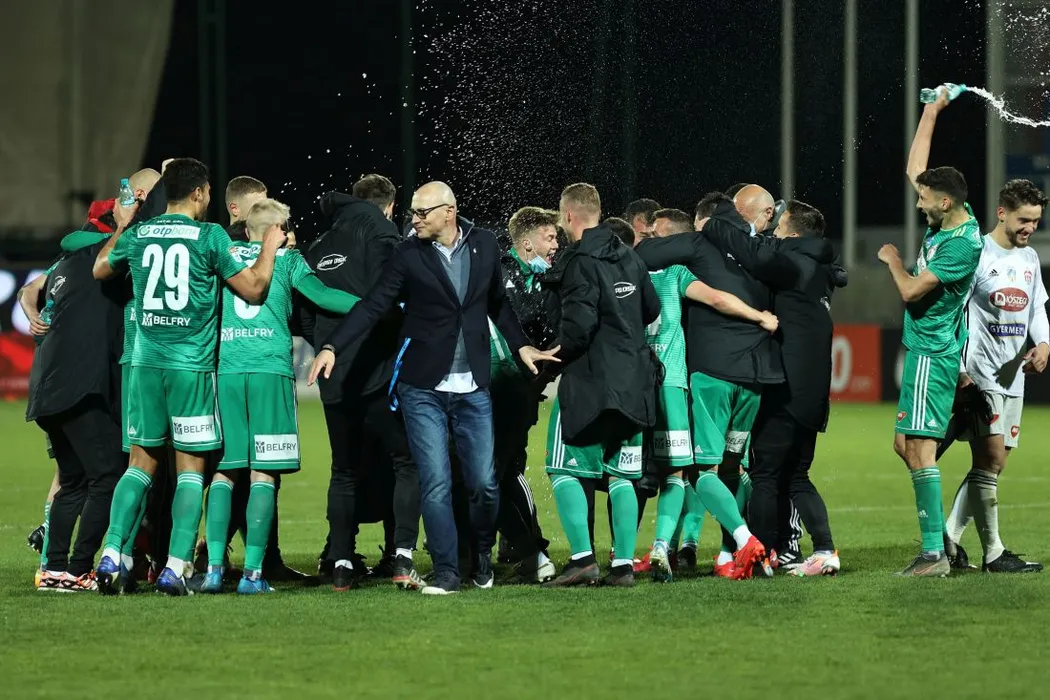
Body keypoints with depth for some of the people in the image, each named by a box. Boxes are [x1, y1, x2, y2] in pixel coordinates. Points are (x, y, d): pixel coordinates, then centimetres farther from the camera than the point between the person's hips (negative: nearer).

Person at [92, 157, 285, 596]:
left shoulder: (137, 236, 7)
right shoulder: (210, 236, -6)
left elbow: (100, 270, 27)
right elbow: (254, 289, -2)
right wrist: (270, 247, 13)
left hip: (146, 362, 4)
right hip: (191, 365, -4)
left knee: (142, 462, 13)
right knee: (190, 468, 1)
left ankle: (111, 555, 1)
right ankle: (175, 567, -6)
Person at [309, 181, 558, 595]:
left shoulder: (484, 245, 4)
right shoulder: (409, 255, -4)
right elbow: (373, 306, -6)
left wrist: (521, 345, 10)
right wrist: (332, 347, -15)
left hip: (473, 388, 2)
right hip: (423, 389, -2)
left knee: (484, 482, 0)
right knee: (435, 483, -7)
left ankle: (483, 554, 25)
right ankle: (445, 572, 1)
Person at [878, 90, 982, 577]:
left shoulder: (964, 243, -20)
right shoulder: (946, 218, 7)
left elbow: (912, 290, -20)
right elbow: (914, 169, 20)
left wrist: (893, 260, -1)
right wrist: (932, 113, 20)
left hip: (932, 353, -10)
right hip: (923, 349, 10)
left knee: (920, 447, -13)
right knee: (905, 445, 11)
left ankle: (934, 553, -15)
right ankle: (942, 536, 13)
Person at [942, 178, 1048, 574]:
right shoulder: (978, 254, -9)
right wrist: (958, 369, -17)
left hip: (1013, 375, 8)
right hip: (980, 374, -8)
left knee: (994, 465, 7)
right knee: (989, 459, -11)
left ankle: (948, 540, 13)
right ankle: (993, 553, -9)